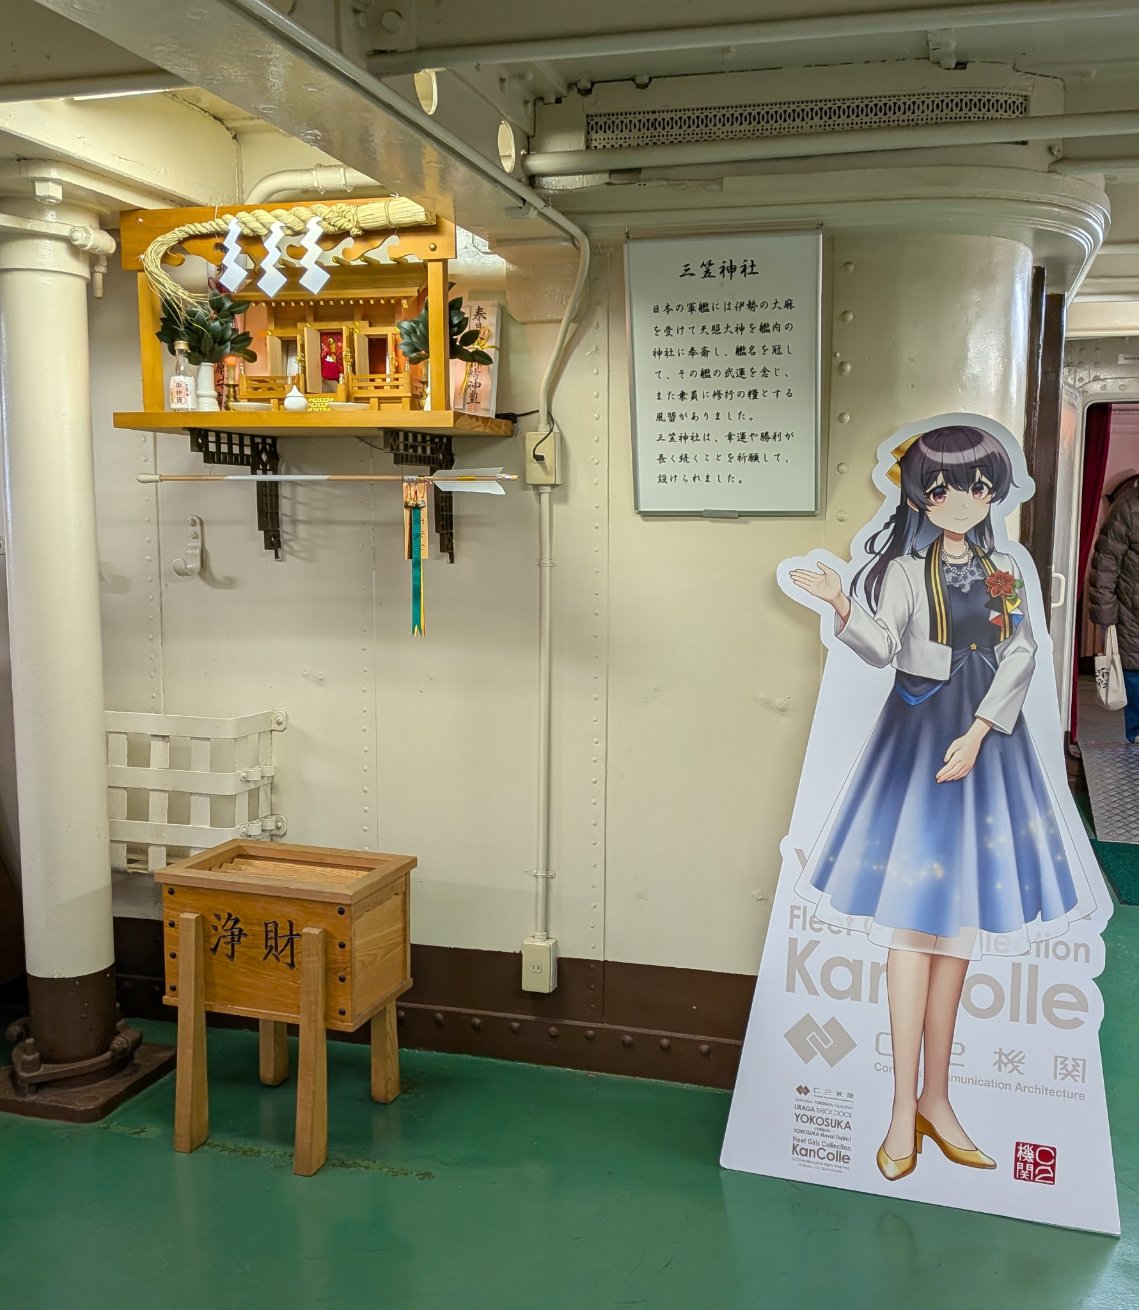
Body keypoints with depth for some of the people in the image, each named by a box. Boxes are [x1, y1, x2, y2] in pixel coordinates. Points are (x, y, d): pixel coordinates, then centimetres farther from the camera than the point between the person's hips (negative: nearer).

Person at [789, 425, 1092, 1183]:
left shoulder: (1003, 569, 10)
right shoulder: (904, 569, -1)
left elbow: (1022, 654, 0)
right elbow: (883, 647, -17)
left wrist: (978, 733, -13)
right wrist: (842, 606, -36)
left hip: (989, 737, 4)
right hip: (921, 733, -4)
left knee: (960, 916, 6)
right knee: (914, 919, -7)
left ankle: (936, 1097, 16)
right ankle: (905, 1108, 0)